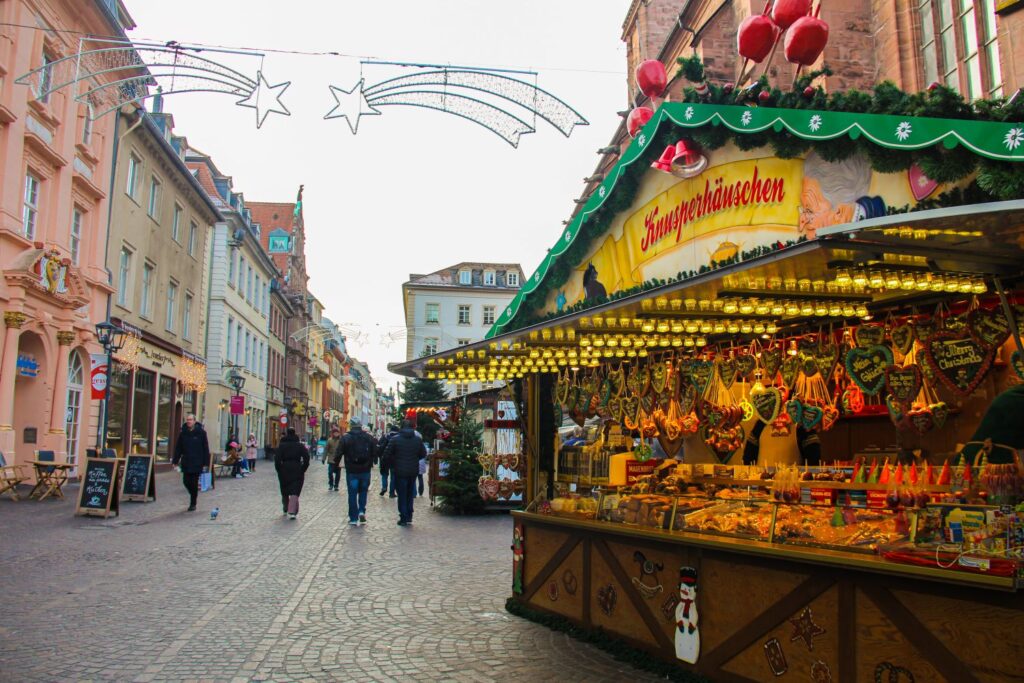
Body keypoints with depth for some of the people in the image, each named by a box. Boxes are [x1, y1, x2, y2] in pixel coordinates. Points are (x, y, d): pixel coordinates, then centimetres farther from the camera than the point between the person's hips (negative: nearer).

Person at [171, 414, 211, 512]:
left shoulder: (201, 432, -6)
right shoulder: (183, 432, 4)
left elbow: (206, 448, -5)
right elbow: (178, 448, 7)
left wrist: (206, 462, -9)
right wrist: (175, 461, 2)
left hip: (197, 463, -3)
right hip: (186, 462, 3)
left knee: (194, 483, -1)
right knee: (186, 481, 3)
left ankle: (193, 504, 10)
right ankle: (193, 496, 30)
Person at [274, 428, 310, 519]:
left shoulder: (281, 445, 2)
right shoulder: (300, 445, 2)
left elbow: (277, 459, -6)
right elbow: (306, 457, -5)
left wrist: (279, 470, 1)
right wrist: (303, 469, 1)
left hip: (284, 470, 1)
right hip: (297, 470, -1)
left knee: (285, 491, 17)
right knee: (295, 491, -5)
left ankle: (286, 509, 31)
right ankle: (292, 511, -17)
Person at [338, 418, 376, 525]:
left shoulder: (345, 438, -6)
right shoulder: (368, 437, 1)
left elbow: (339, 453, -7)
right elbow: (375, 452, 3)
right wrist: (371, 463, 16)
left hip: (351, 471, -2)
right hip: (365, 470, 2)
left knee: (352, 494, 5)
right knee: (363, 492, 18)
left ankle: (353, 518, 8)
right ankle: (362, 511, 1)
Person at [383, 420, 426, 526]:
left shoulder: (395, 439, -9)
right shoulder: (418, 439, 0)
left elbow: (387, 454, -9)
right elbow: (423, 454, 5)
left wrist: (392, 464, 7)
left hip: (400, 471, -3)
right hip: (413, 471, 3)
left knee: (402, 495, 5)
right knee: (410, 494, 17)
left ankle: (403, 518, 5)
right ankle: (409, 517, 20)